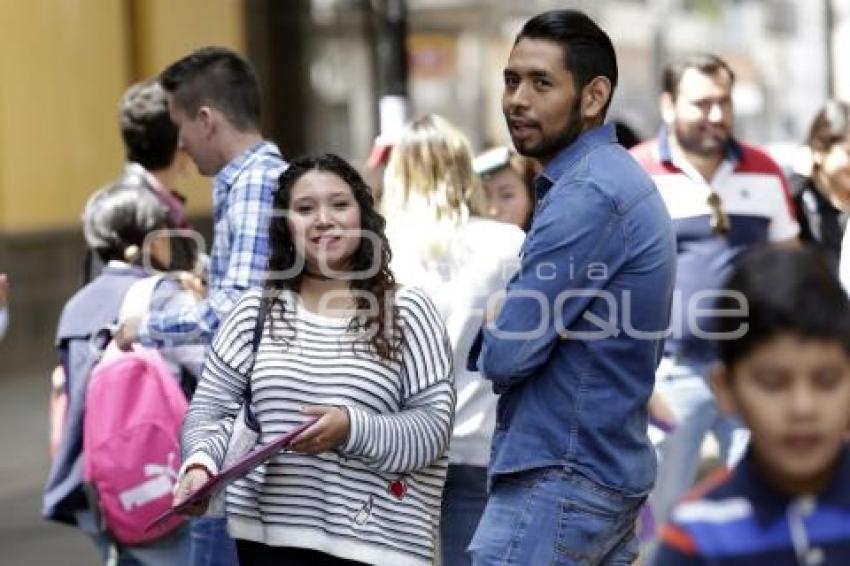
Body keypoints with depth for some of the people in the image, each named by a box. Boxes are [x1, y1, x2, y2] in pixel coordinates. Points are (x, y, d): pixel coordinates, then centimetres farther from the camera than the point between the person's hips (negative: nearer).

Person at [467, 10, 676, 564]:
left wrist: (491, 337, 3)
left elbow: (505, 353, -19)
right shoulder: (617, 178, 15)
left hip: (559, 478, -10)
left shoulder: (587, 194, -18)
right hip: (609, 471, 10)